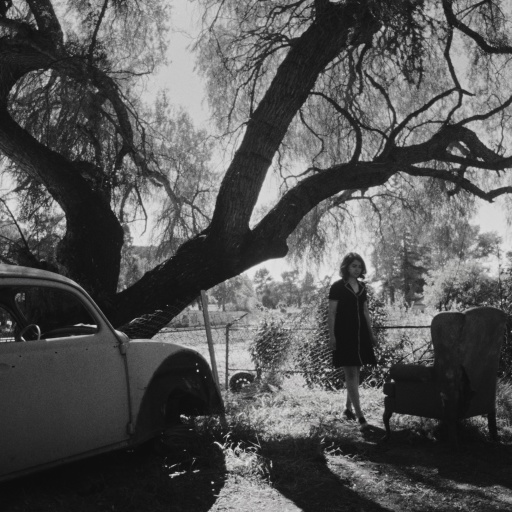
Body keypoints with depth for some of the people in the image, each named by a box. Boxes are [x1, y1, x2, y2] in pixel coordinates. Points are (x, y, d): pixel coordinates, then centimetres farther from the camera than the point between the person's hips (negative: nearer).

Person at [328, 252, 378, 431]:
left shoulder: (362, 287, 13)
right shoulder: (337, 287, -5)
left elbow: (365, 311, 17)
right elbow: (332, 313, -6)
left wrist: (371, 333, 16)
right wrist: (331, 335, -12)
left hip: (360, 333, 6)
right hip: (344, 334, -6)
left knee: (355, 372, 10)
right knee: (350, 373, -8)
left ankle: (348, 408, 24)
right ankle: (360, 416, -9)